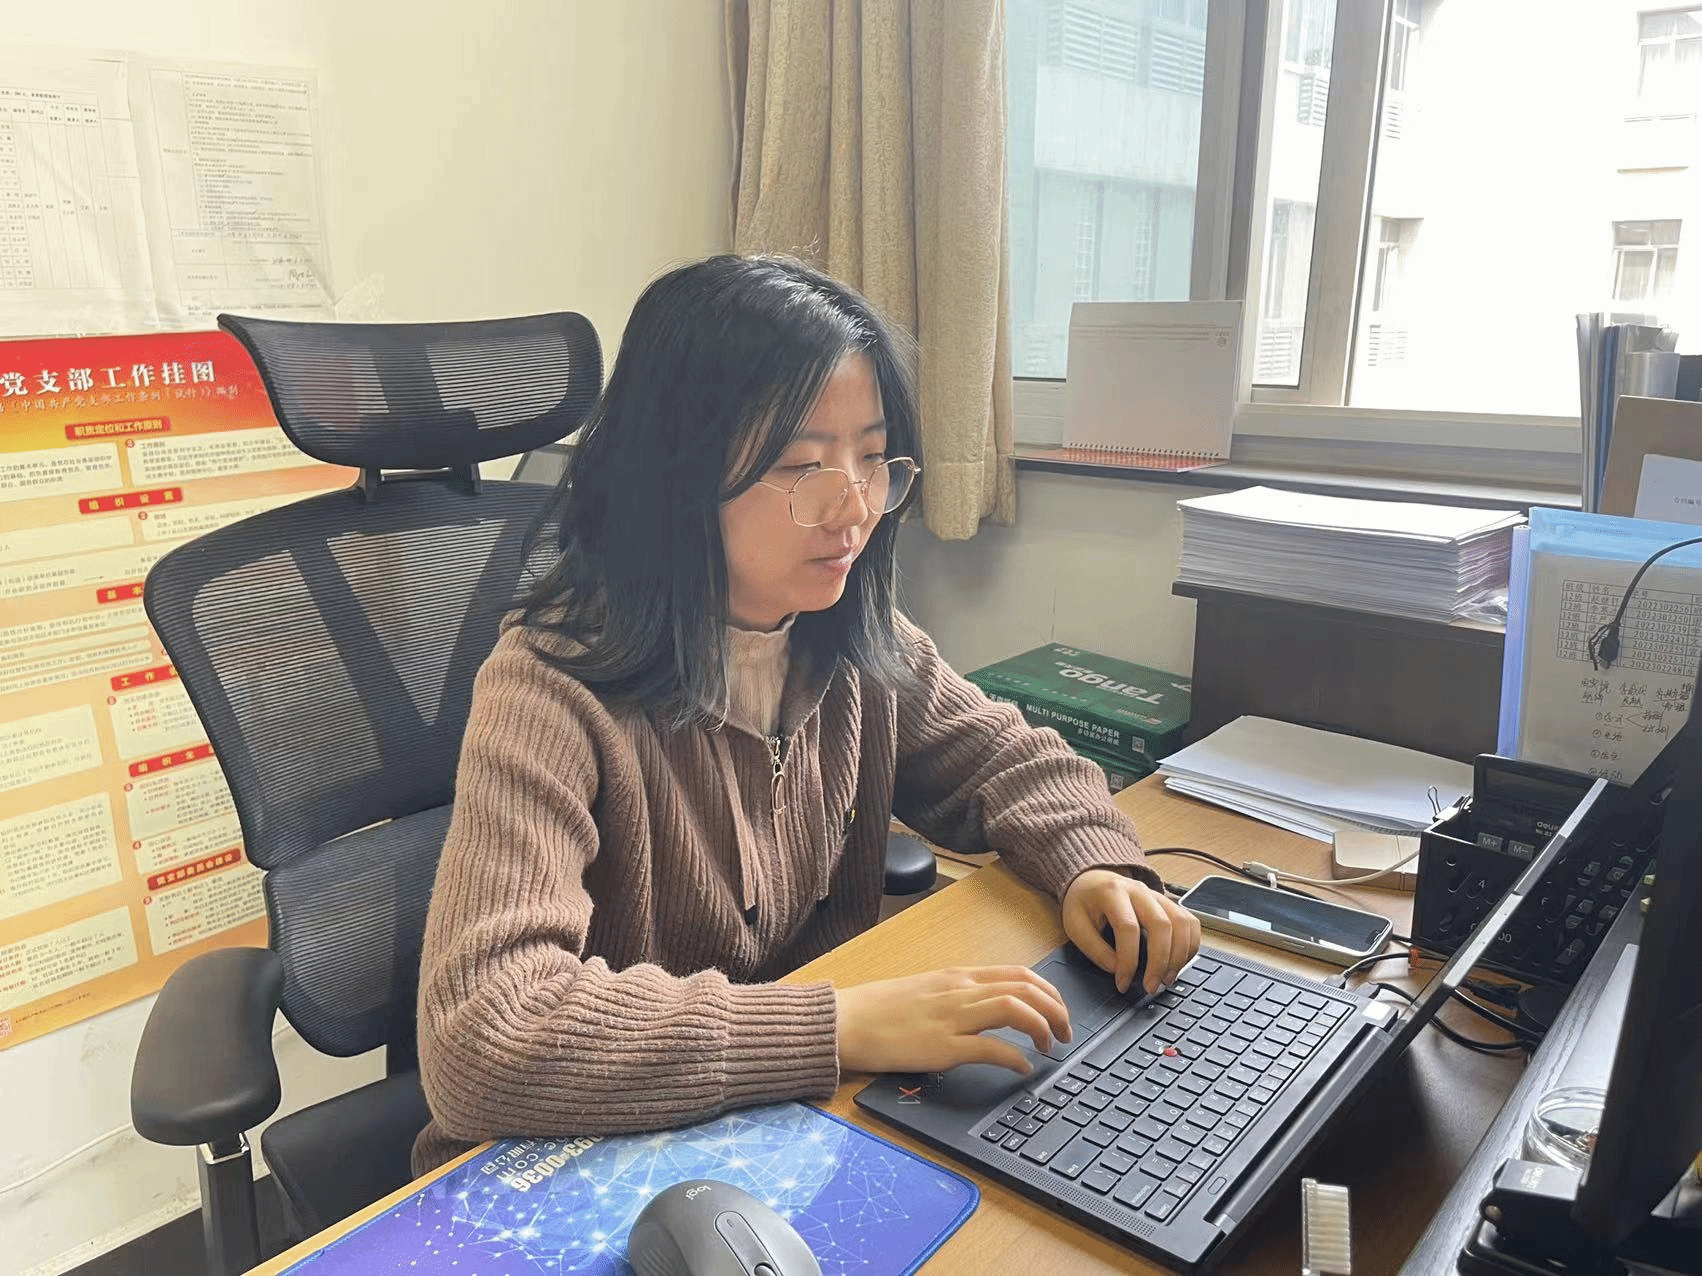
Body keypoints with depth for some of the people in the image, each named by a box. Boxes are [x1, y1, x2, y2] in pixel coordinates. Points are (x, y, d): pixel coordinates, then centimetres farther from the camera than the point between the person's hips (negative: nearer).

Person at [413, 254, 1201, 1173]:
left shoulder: (859, 647, -5)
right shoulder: (552, 693, -25)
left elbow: (1010, 761, 9)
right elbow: (481, 1039, -35)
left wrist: (1094, 866, -13)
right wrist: (846, 1025, -37)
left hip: (818, 1122, 6)